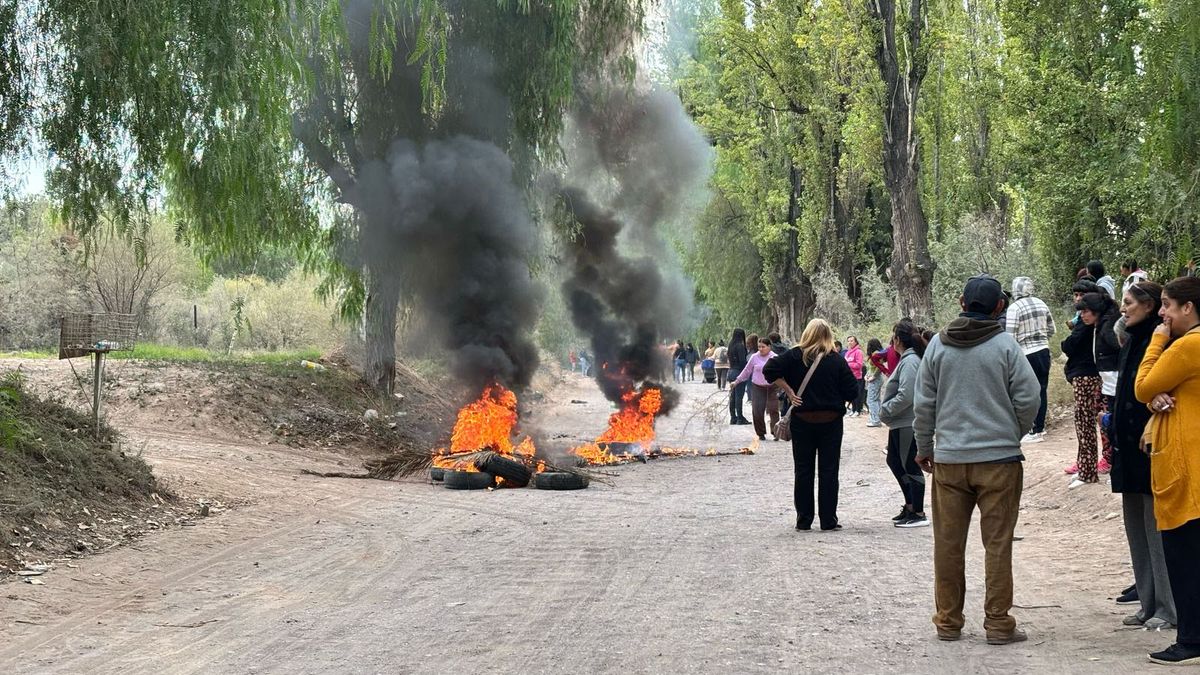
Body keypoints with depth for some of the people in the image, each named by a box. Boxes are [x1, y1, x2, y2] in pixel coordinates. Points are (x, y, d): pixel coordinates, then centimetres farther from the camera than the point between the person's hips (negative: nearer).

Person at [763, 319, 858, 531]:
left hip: (802, 420, 0)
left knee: (803, 470, 8)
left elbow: (769, 370, -13)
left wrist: (788, 390, -7)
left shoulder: (795, 355, -4)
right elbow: (852, 392, -6)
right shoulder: (837, 360, -4)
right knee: (828, 470, 6)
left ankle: (804, 520, 10)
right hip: (831, 421, 0)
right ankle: (828, 520, 6)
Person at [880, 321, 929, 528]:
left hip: (908, 425, -11)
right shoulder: (907, 359, 13)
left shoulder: (910, 361, -19)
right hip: (900, 424, 11)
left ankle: (918, 513, 6)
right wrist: (887, 412, 14)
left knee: (910, 466, -2)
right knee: (895, 462, 19)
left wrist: (886, 410, -14)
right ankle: (910, 506, 28)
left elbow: (906, 396, -26)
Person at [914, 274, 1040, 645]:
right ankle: (998, 623, 7)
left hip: (948, 460, 3)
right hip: (999, 458, -3)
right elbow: (1028, 398, -6)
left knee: (948, 542, 10)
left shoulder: (938, 344, 2)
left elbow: (924, 403, 5)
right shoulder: (1005, 344, -6)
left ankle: (948, 621, 17)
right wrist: (1013, 434, 13)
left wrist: (924, 446, 18)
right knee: (998, 542, 4)